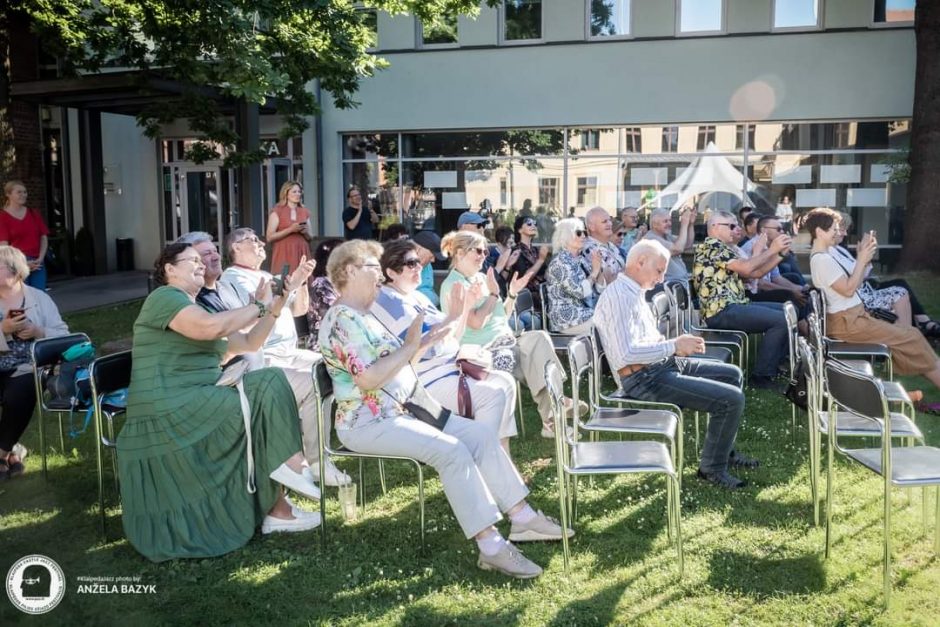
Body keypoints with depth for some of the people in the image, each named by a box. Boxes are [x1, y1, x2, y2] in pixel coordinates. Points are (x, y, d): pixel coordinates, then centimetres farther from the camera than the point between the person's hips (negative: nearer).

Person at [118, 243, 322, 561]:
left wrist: (273, 309, 10)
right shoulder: (164, 297, -6)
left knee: (268, 383, -5)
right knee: (266, 393, -16)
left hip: (197, 401, 10)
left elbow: (247, 344, 22)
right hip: (170, 407, -10)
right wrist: (258, 306, -11)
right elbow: (211, 327, -24)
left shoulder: (197, 310, 25)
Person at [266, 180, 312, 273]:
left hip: (302, 253, 4)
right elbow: (269, 237, -7)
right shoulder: (277, 211, 0)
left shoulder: (305, 212, 14)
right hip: (284, 253, -4)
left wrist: (305, 232, -3)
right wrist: (290, 229, -15)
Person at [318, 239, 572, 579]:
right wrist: (409, 346, -19)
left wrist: (422, 345, 7)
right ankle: (491, 546, -26)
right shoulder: (342, 320, -14)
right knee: (451, 450, -28)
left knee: (482, 435, -1)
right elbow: (367, 379, -24)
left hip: (402, 410, 10)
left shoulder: (365, 316, 18)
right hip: (369, 423, -10)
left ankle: (523, 518, 1)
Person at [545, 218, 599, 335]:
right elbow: (580, 291, -23)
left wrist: (598, 267, 0)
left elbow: (597, 289, 14)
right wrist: (595, 271, -10)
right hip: (568, 319, -8)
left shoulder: (579, 260, 13)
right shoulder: (560, 261, -13)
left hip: (585, 314, 8)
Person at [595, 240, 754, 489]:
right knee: (732, 399, -16)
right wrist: (674, 346, -20)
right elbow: (627, 353, -30)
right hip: (644, 378, -11)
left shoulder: (634, 292, 13)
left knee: (732, 374, 20)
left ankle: (724, 449, 32)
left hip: (660, 365, 11)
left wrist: (676, 345, 2)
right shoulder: (620, 296, -20)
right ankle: (712, 467, 4)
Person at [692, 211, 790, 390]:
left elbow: (756, 273, 19)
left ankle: (776, 365, 17)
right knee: (780, 320, -19)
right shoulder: (711, 246, -10)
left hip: (733, 306, 11)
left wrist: (779, 253, 9)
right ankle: (761, 375, -9)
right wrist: (771, 250, -8)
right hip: (721, 311, -11)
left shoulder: (724, 249, 23)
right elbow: (746, 268, -19)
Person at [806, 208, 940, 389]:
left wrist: (863, 257, 3)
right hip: (847, 322, -10)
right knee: (912, 336, -4)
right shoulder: (822, 260, -18)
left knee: (906, 332, 11)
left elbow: (852, 284, 14)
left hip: (851, 317, 10)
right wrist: (862, 260, -15)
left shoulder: (824, 256, 13)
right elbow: (848, 290, -20)